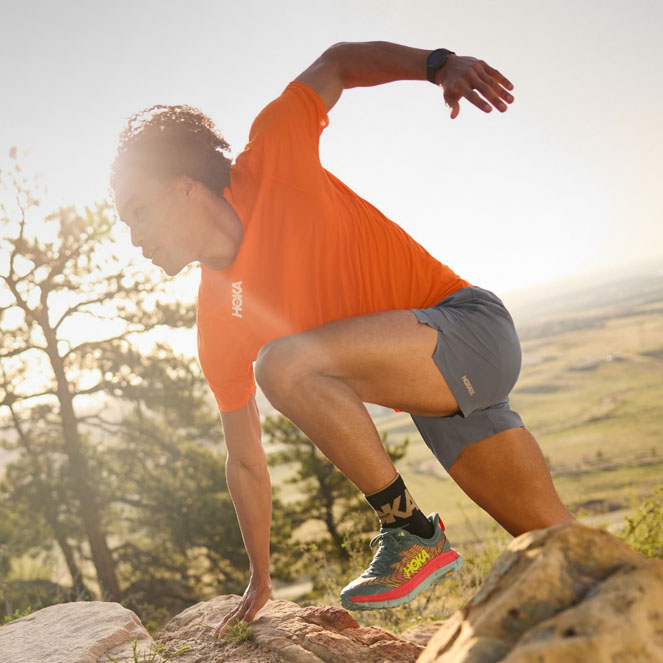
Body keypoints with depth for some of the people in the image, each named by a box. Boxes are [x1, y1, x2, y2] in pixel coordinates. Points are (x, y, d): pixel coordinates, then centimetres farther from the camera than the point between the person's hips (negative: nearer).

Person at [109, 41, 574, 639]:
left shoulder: (270, 165, -10)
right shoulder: (217, 328, 2)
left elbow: (336, 63, 4)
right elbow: (245, 462, 11)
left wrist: (439, 65, -12)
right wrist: (260, 580, 17)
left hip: (468, 326, -6)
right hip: (434, 402, 6)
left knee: (284, 365, -25)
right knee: (561, 547, 5)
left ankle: (413, 531, -11)